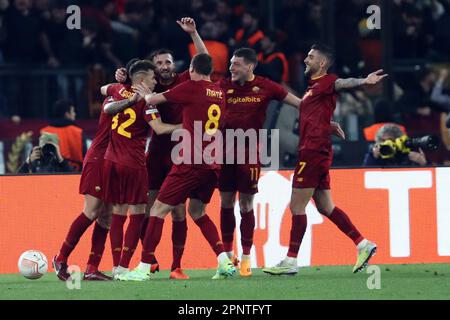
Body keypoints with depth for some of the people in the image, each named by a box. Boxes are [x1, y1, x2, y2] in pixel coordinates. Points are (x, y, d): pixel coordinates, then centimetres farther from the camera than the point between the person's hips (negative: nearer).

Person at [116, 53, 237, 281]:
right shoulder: (219, 93, 12)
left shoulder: (191, 88, -7)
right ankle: (225, 262, 10)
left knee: (158, 210, -2)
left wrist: (145, 94, 23)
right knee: (198, 212, 23)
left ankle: (144, 268, -5)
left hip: (191, 164, -7)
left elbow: (153, 100, 1)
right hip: (213, 165, 7)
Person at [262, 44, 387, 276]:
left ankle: (290, 262, -4)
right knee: (325, 207, 12)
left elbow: (342, 83, -30)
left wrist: (363, 82, -49)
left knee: (297, 206, -7)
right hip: (312, 151, 10)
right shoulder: (313, 87, 20)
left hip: (313, 152, -10)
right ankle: (363, 245, 13)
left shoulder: (325, 82, -9)